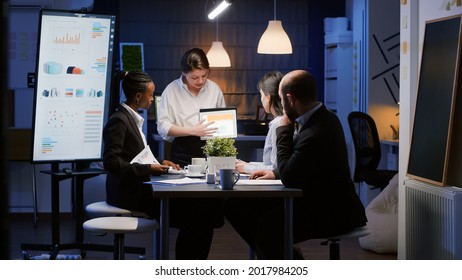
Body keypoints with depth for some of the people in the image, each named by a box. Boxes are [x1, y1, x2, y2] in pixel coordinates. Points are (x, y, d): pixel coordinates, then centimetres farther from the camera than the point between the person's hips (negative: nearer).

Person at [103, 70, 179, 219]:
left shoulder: (133, 118, 15)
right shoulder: (118, 121, -14)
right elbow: (111, 162, -20)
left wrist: (159, 163, 9)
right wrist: (148, 169, -19)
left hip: (138, 188, 9)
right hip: (126, 193, -9)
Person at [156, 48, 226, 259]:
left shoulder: (214, 89, 9)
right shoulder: (171, 91, 0)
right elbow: (163, 127, -5)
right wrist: (193, 131, -18)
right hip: (183, 156, -3)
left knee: (208, 217, 5)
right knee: (188, 218, -4)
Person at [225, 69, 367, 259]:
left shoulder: (316, 134, -27)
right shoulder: (320, 118, 6)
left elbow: (288, 178, -19)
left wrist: (284, 129, -14)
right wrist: (275, 173, 7)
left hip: (332, 215, -10)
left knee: (267, 225, -32)